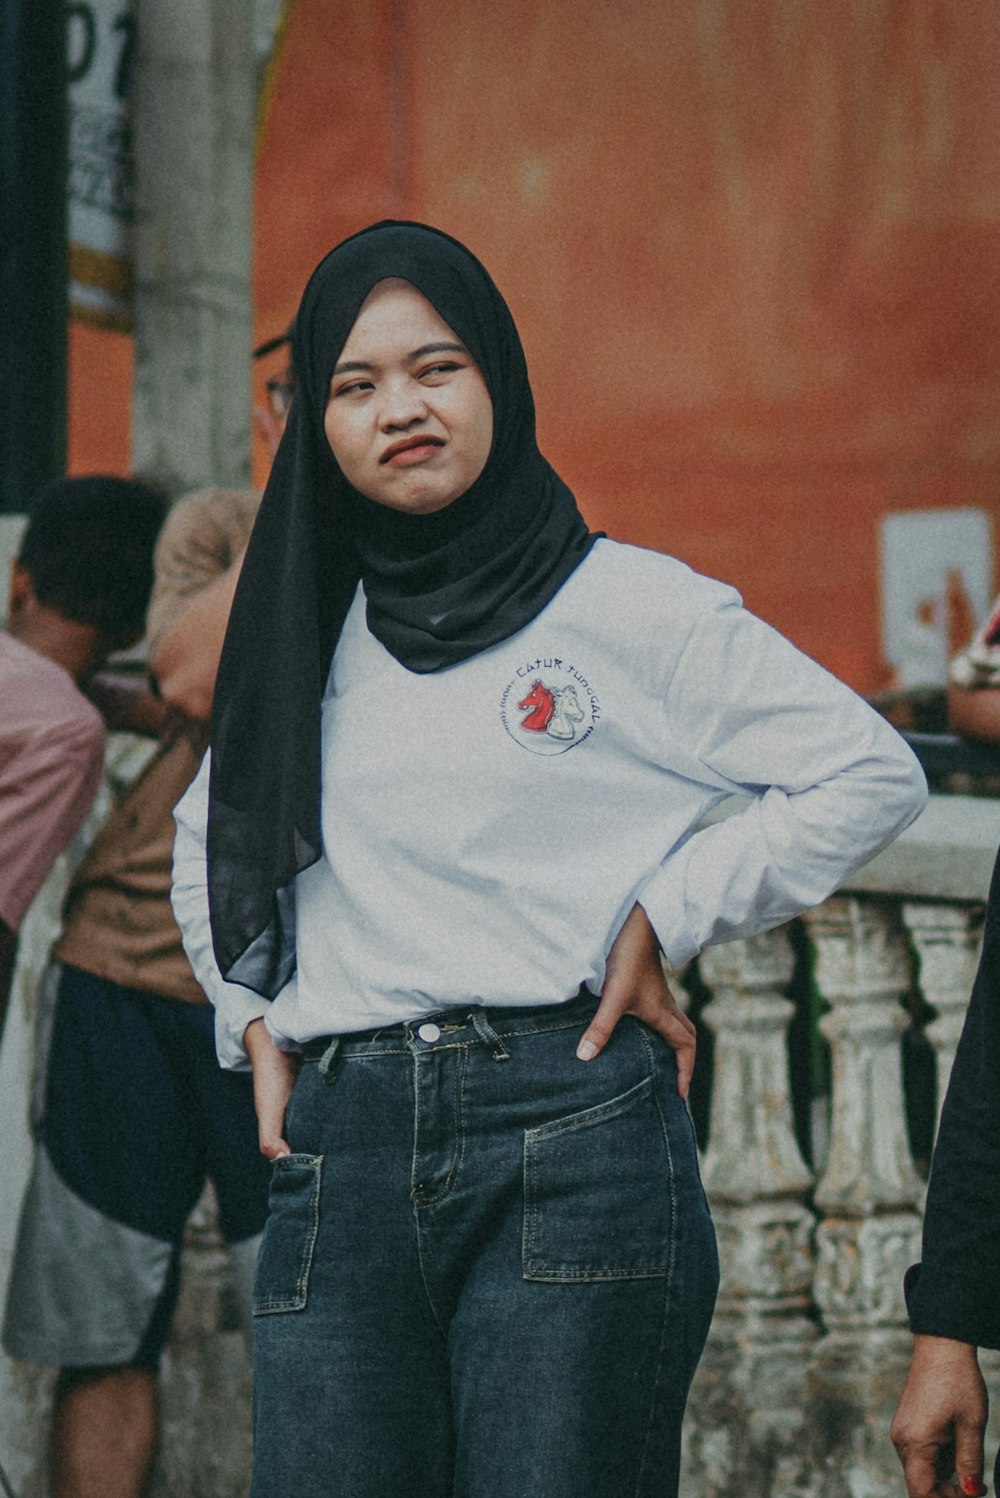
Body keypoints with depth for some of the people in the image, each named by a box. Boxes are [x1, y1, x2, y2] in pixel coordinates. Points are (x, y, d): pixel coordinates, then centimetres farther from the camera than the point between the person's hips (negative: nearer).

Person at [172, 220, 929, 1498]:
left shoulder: (628, 605, 3)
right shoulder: (308, 637, 17)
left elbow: (871, 776, 4)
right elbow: (212, 838, 34)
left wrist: (668, 918, 0)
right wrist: (255, 1025, 19)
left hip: (574, 1150, -4)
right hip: (341, 1160, 4)